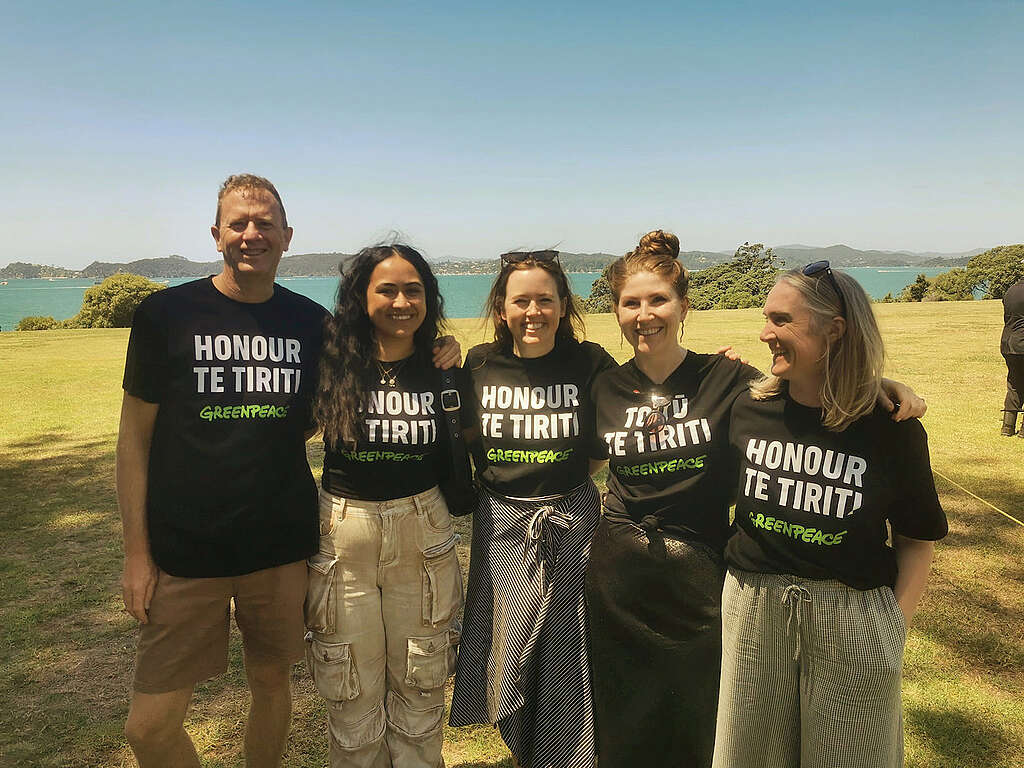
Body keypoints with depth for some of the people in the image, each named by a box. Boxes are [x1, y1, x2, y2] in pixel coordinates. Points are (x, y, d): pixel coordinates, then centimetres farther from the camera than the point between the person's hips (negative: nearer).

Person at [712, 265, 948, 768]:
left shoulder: (890, 429, -12)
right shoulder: (748, 410, -5)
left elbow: (918, 537, -4)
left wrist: (897, 623, -7)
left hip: (854, 622, -2)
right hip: (754, 610, 3)